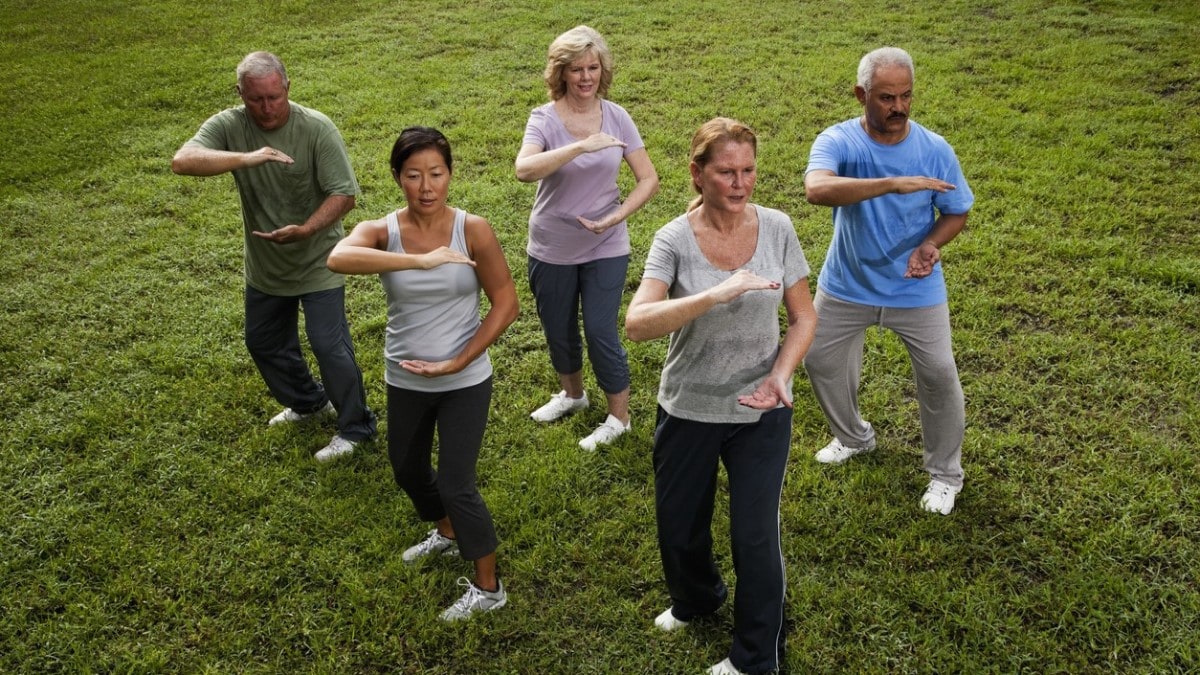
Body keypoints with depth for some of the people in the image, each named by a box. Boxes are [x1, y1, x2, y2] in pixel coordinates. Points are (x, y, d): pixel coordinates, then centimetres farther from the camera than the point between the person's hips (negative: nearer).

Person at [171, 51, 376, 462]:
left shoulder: (317, 129, -20)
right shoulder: (228, 126, -14)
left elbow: (343, 194, -21)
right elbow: (182, 161, -30)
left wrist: (305, 230, -38)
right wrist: (246, 158, -45)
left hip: (316, 263, -5)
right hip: (264, 265, 5)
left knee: (329, 345, -5)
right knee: (264, 342, 20)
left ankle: (355, 427, 16)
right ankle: (308, 402, 45)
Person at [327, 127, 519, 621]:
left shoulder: (473, 231, -15)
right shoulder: (381, 232, -14)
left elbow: (505, 303, -10)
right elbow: (338, 258, -37)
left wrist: (457, 362, -17)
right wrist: (421, 260, -47)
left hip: (465, 382, -4)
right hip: (405, 381, 4)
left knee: (456, 484, -3)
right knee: (407, 471, 23)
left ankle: (488, 588, 20)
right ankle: (447, 533, 54)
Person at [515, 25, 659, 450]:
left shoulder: (616, 117, -6)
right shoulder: (544, 118, -13)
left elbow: (648, 180, -4)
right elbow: (524, 170, -32)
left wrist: (615, 217, -18)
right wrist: (582, 146, -41)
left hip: (605, 248, 0)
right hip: (552, 250, 1)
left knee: (600, 332, -1)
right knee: (558, 332, 16)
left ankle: (619, 417, 20)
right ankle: (572, 394, 44)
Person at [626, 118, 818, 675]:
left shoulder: (776, 228, -9)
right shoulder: (675, 240, -15)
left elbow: (804, 316, 0)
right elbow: (637, 323, -29)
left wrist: (779, 375, -17)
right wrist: (719, 293, -40)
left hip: (761, 411, 0)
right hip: (688, 410, 0)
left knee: (755, 535, 4)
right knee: (678, 525, 18)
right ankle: (695, 599, 52)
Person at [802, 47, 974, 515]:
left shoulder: (935, 149, -13)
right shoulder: (838, 141, -19)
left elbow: (957, 213, 0)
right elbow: (816, 189, -41)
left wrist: (931, 244, -22)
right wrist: (895, 184, -49)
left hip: (916, 290, 0)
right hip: (847, 285, 1)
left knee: (939, 377, 1)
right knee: (820, 361, 15)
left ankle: (945, 473, 25)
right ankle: (853, 436, 45)